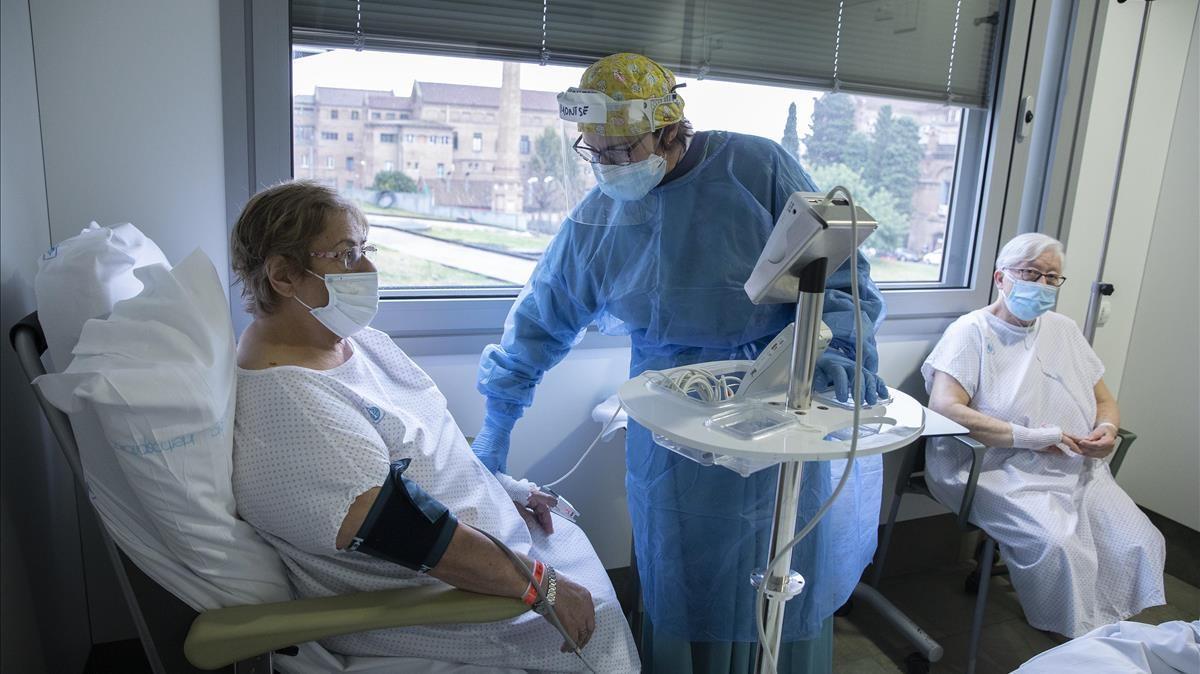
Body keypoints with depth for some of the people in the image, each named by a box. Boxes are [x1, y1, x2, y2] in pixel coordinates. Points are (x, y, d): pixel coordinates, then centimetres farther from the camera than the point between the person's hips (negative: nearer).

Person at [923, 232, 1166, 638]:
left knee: (1142, 545, -13)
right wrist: (1030, 437, -20)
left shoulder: (1064, 330, 17)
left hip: (1080, 472, 7)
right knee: (1057, 545, -29)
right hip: (1007, 473, -6)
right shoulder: (973, 331, -5)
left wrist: (1107, 430, -1)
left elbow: (1105, 400, 24)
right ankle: (1071, 646, -4)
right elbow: (944, 407, -18)